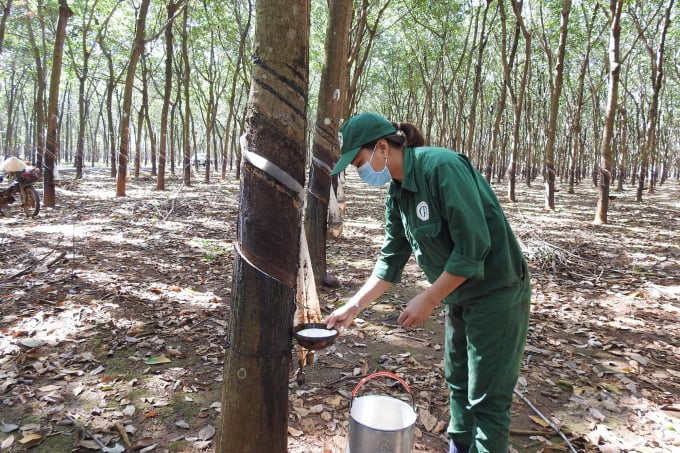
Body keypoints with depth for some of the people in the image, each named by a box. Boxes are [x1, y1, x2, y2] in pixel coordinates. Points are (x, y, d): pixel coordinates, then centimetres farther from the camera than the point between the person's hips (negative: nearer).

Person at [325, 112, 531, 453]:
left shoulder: (443, 168, -24)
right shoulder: (396, 194, 2)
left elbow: (473, 247, -26)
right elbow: (391, 260, 8)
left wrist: (428, 300, -19)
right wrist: (353, 306, 5)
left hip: (496, 294, -8)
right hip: (460, 296, 9)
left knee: (487, 399, 2)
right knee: (458, 385, 21)